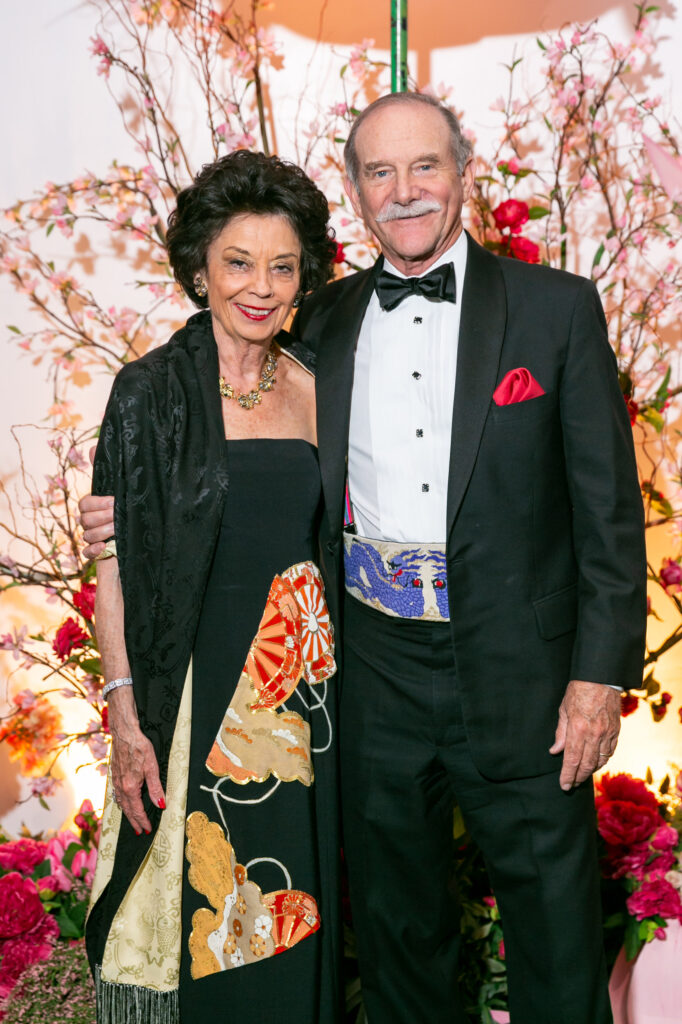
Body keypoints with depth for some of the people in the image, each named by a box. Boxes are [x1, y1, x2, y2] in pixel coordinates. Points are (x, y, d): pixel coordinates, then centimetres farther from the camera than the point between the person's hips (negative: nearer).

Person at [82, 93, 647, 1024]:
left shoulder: (558, 309, -2)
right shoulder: (324, 323, 7)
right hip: (376, 663, 3)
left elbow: (608, 504, -3)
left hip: (517, 667, -2)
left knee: (555, 928, 8)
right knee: (396, 918, 18)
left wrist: (600, 672, -9)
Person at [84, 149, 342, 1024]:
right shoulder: (151, 392, -6)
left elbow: (335, 540, 11)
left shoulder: (316, 385, 5)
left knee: (297, 917, 14)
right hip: (198, 686, -4)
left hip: (309, 686, 4)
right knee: (201, 927, 5)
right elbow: (116, 566, -8)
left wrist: (343, 683, 4)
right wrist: (125, 721, -13)